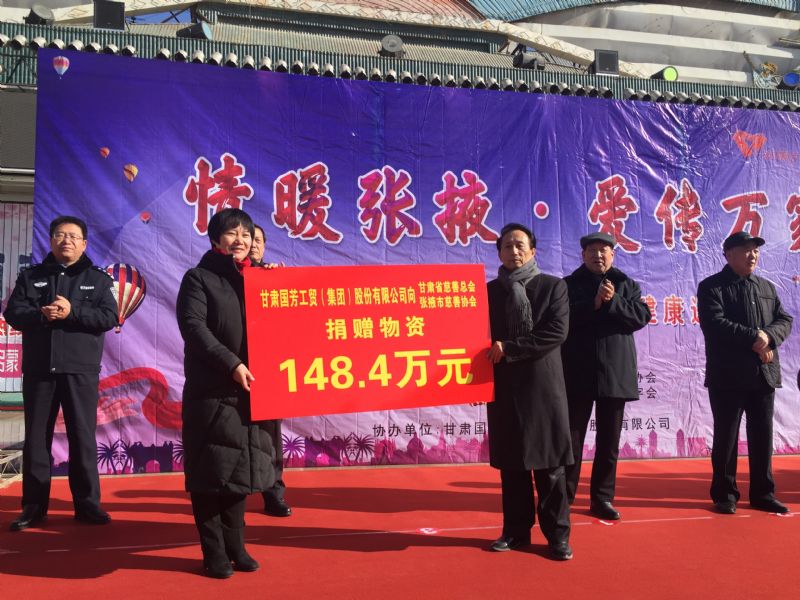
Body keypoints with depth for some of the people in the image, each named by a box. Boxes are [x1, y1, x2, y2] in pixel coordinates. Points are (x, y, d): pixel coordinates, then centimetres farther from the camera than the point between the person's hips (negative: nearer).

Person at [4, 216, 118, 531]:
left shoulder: (98, 279, 7)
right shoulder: (31, 276, 12)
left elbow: (110, 317, -4)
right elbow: (13, 312, 2)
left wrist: (72, 311, -17)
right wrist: (40, 314, -18)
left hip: (80, 370, -2)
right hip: (38, 369, 2)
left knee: (83, 437, 2)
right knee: (36, 438, 6)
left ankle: (87, 503, 10)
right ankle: (34, 506, 15)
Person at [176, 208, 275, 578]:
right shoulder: (199, 278, 1)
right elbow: (193, 326, -12)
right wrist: (231, 363, -21)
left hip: (248, 389, 5)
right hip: (210, 391, -5)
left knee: (240, 468, 11)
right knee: (211, 472, 0)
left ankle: (235, 546, 22)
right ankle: (214, 553, 11)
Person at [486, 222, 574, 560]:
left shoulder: (553, 286, 1)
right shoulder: (489, 291, 9)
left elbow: (556, 333, -11)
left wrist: (508, 348, -16)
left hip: (543, 386, -2)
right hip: (503, 388, 3)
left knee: (549, 463, 3)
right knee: (510, 463, 8)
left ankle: (557, 534, 13)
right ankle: (516, 530, 20)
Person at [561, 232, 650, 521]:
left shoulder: (627, 285, 11)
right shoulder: (568, 284, 5)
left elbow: (642, 316, -3)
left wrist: (613, 301, -14)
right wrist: (594, 304, -18)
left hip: (615, 373, 2)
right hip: (577, 373, -2)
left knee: (609, 440, 8)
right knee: (571, 437, 0)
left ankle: (602, 498, 18)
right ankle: (564, 497, 9)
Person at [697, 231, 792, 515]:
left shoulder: (767, 287, 17)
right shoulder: (712, 286, -3)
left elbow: (785, 320, 9)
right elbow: (714, 323, -16)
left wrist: (768, 337, -12)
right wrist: (754, 337, -18)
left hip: (764, 373, 5)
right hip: (728, 375, -5)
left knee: (762, 436, 10)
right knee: (726, 436, 2)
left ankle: (763, 493, 20)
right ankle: (725, 494, 12)